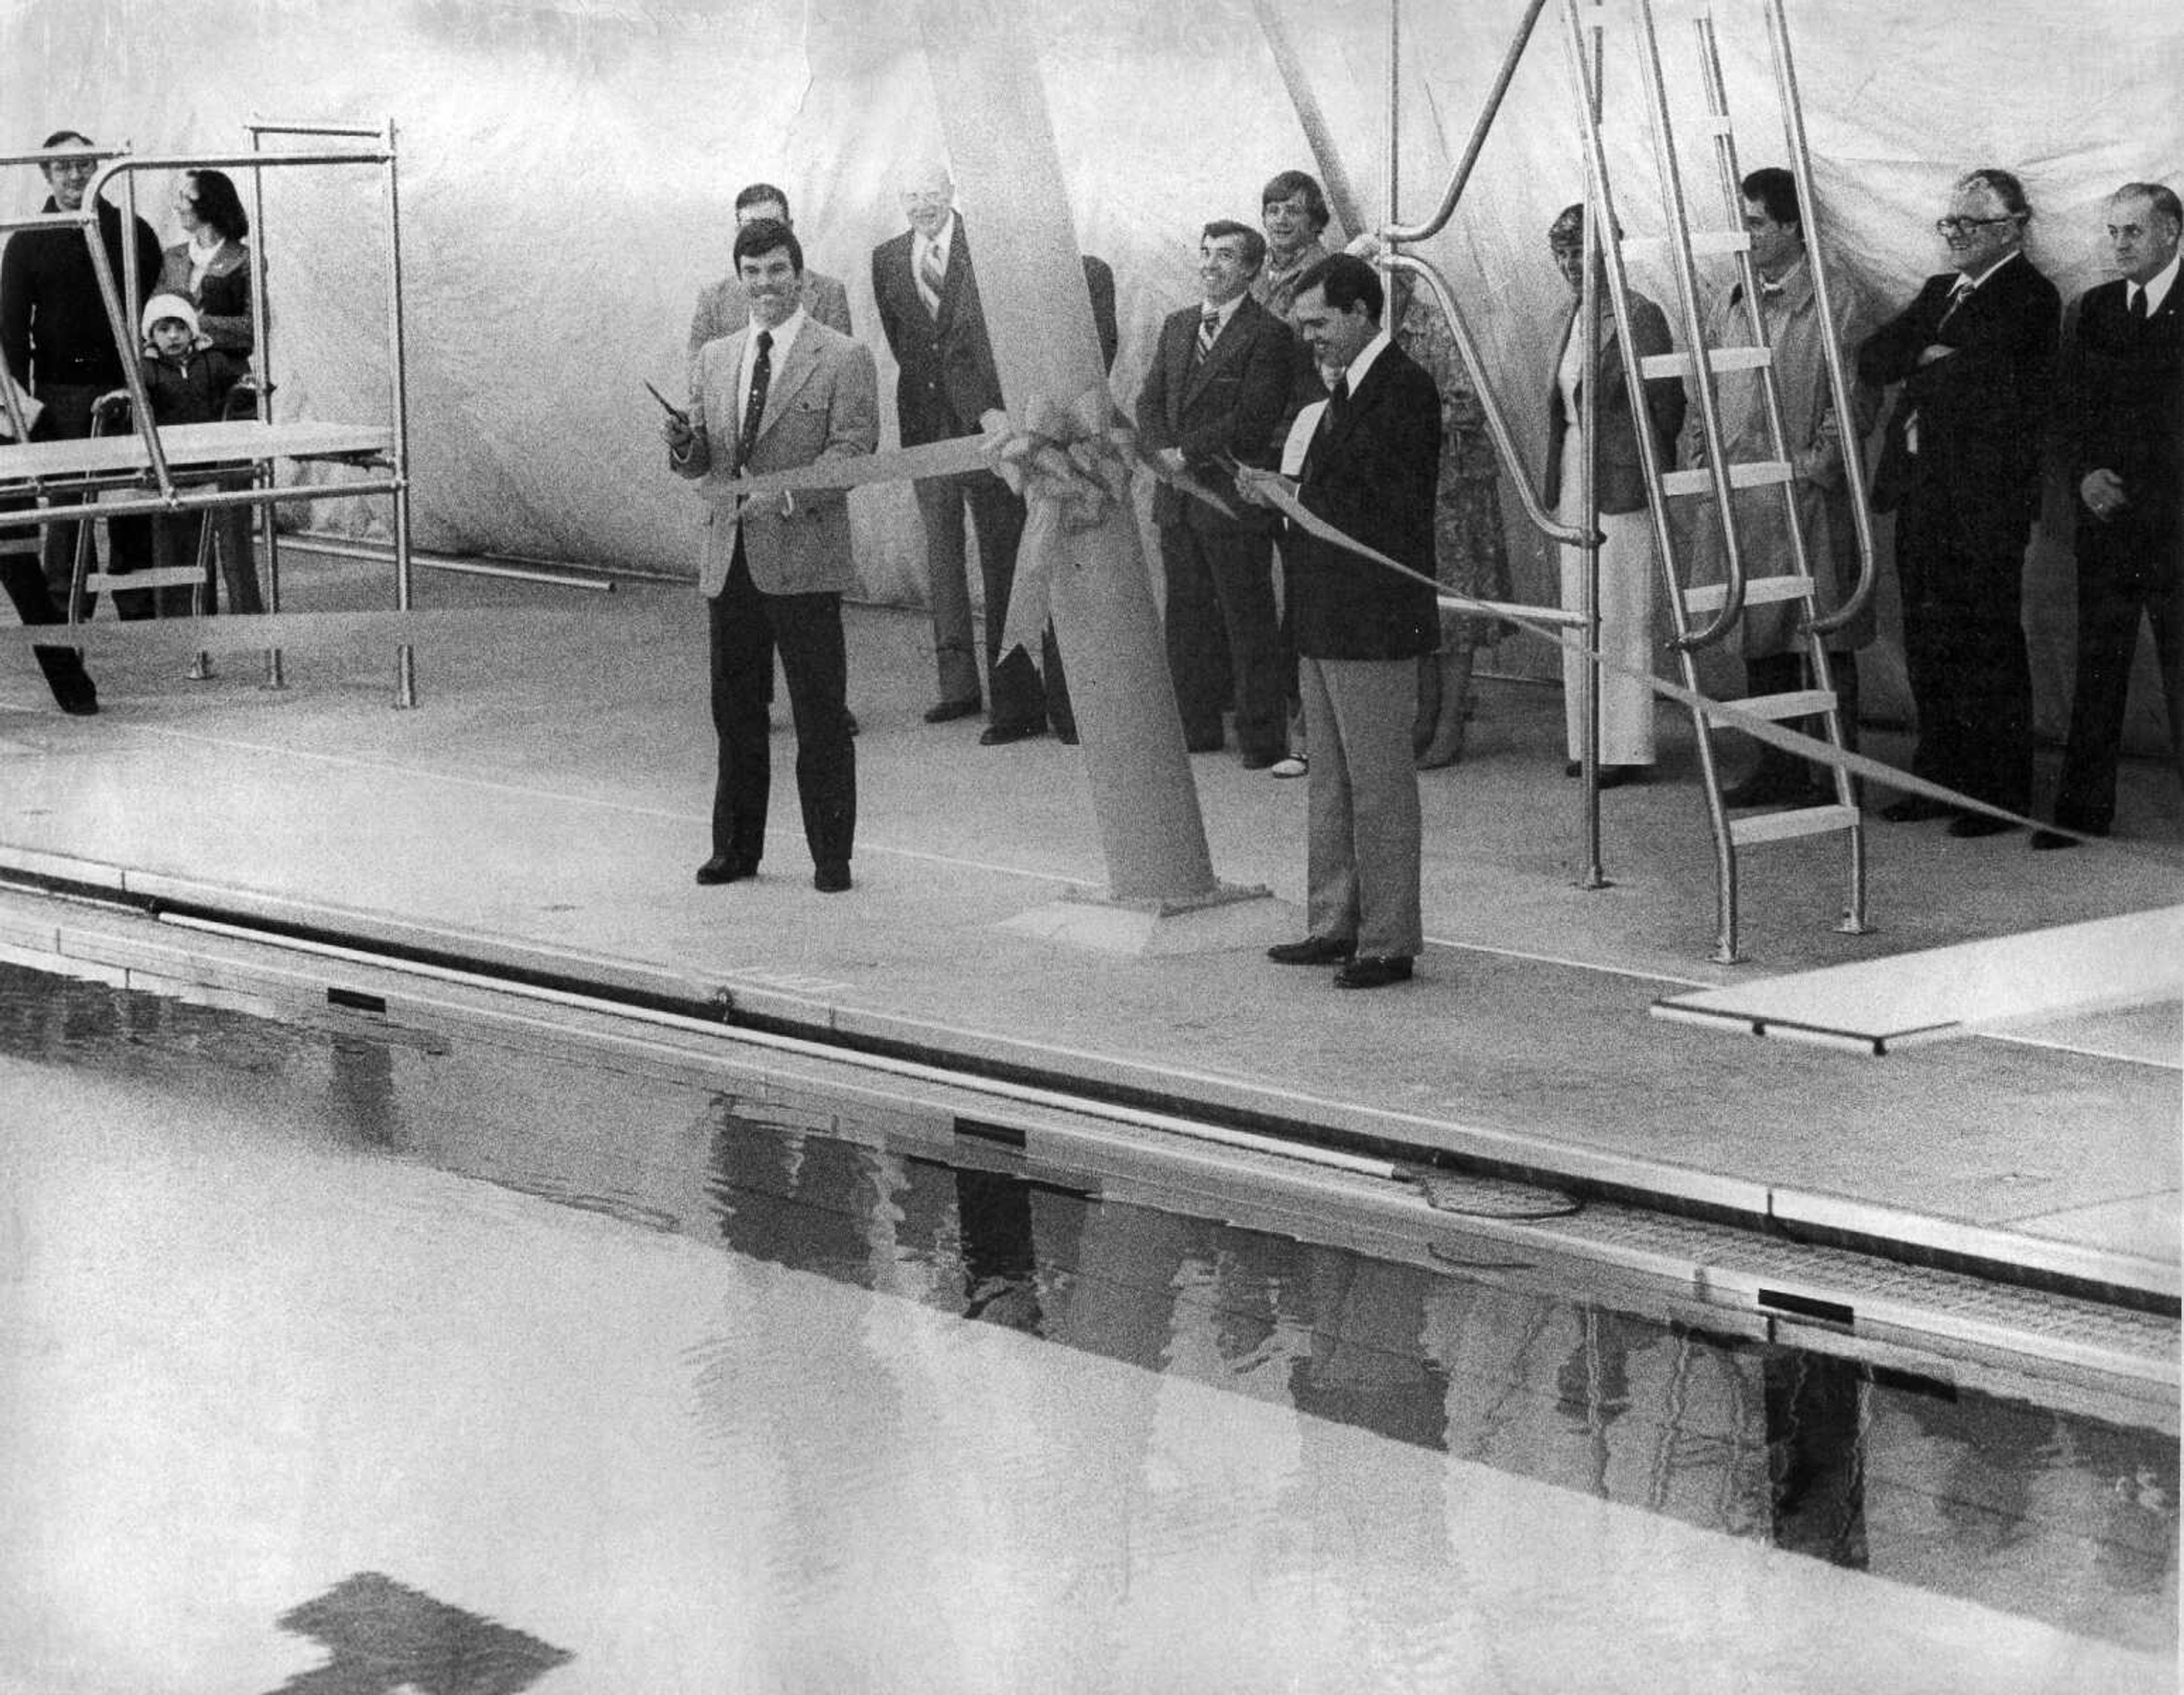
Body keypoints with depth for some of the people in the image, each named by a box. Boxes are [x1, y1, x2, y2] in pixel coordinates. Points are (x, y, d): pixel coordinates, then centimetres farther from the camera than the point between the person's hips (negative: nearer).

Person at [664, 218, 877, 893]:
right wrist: (685, 447, -8)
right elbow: (701, 465, 15)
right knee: (735, 714, 11)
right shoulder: (715, 358, 13)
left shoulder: (844, 359, -3)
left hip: (804, 563, -5)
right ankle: (736, 850, 21)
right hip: (729, 561, 5)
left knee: (820, 720, 0)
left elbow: (853, 454, -11)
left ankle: (831, 857, 9)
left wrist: (786, 495, -23)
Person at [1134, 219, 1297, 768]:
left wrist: (1188, 452, -14)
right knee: (1186, 620, 12)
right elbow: (1149, 401, 12)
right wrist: (1162, 451, -6)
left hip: (1235, 498, -7)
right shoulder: (1178, 326, 16)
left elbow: (1252, 420, -15)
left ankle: (1260, 738, 4)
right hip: (1178, 500, 7)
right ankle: (1197, 728, 21)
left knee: (1248, 624, -2)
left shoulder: (1268, 336, -8)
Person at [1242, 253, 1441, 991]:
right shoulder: (1349, 388, 16)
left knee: (1378, 783, -3)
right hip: (1327, 621, 10)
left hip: (1374, 622, -10)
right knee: (1330, 782, 16)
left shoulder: (1403, 388, -15)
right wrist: (1280, 493, 1)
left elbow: (1392, 505, -21)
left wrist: (1295, 494, -16)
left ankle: (1389, 942, 3)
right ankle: (1335, 924, 25)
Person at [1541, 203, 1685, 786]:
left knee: (1622, 616, -4)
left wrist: (1653, 470, -6)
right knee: (1579, 616, 10)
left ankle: (1628, 750, 0)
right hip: (1574, 482, 8)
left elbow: (1666, 401, -10)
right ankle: (1588, 742, 17)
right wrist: (1554, 481, 13)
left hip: (1621, 481, -8)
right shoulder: (1571, 321, 13)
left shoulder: (1639, 316, -11)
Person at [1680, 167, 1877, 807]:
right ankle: (1778, 768, 18)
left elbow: (1857, 394, -7)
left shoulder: (1838, 301, -3)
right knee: (1760, 639, 10)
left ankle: (1834, 773, 5)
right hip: (1737, 499, 6)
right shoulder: (1729, 305, 15)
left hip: (1808, 497, -6)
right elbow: (1705, 391, 19)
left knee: (1825, 641, -1)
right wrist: (1696, 454, 7)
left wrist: (1821, 456, -15)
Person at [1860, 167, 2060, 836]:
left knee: (1988, 650, -2)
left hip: (1986, 501, -8)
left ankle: (2002, 795, 5)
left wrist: (1916, 365, -3)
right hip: (1922, 494, 8)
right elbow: (1872, 359, 8)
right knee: (1929, 648, 12)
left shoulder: (2029, 298, -8)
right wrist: (1933, 356, -10)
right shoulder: (1940, 290, 18)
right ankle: (1941, 778, 21)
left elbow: (1981, 375, -18)